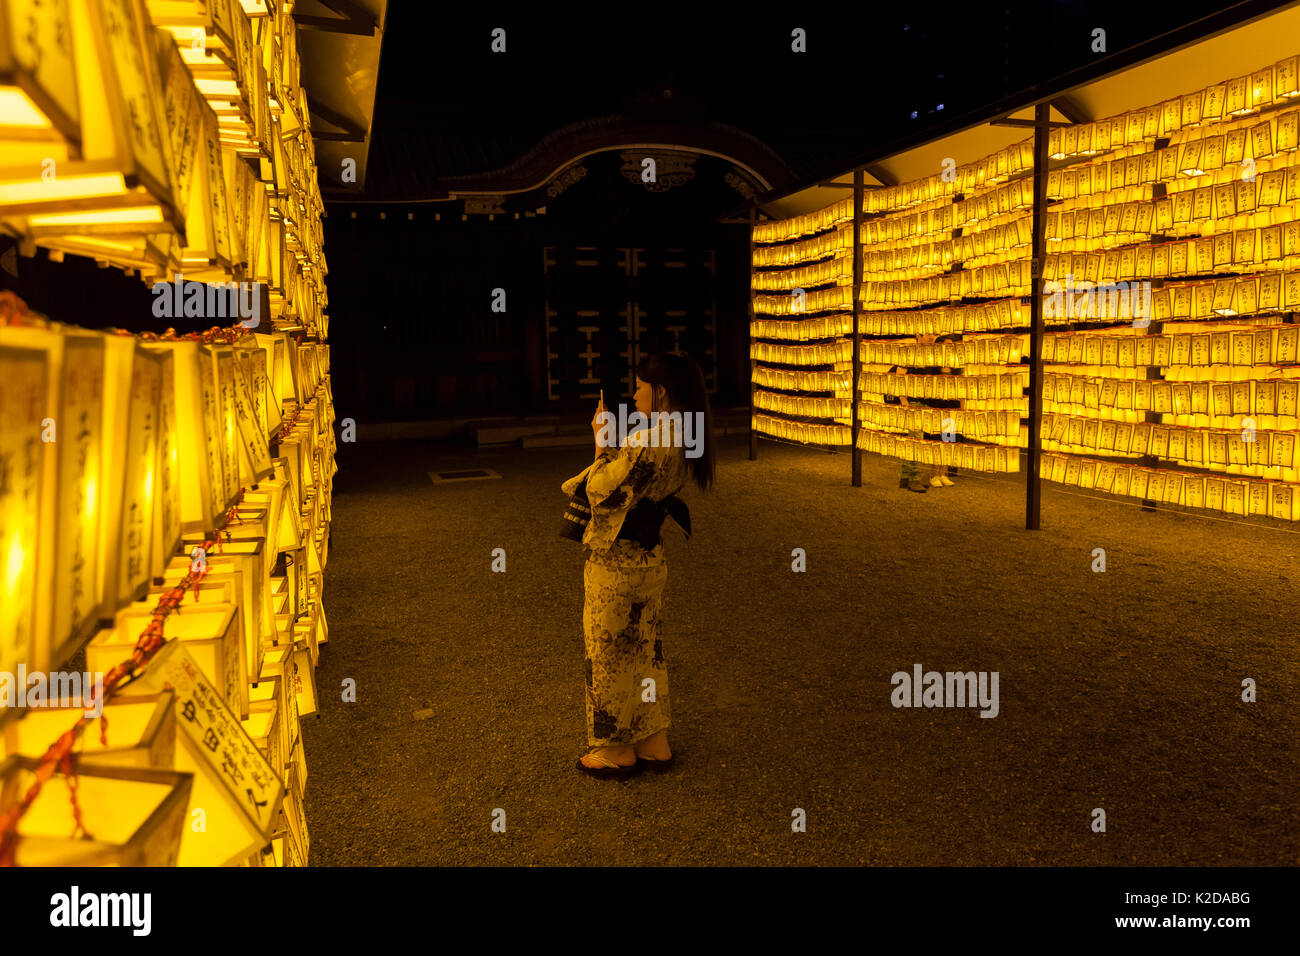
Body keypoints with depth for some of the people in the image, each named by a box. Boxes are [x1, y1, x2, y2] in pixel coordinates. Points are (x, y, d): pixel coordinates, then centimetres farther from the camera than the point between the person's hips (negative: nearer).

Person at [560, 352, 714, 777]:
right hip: (651, 557, 9)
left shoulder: (646, 442, -26)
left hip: (614, 562, -8)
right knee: (646, 648, 19)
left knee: (609, 655, 8)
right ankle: (654, 742, 31)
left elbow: (601, 492, -17)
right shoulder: (684, 440, 3)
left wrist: (601, 440, -7)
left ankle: (616, 750, 23)